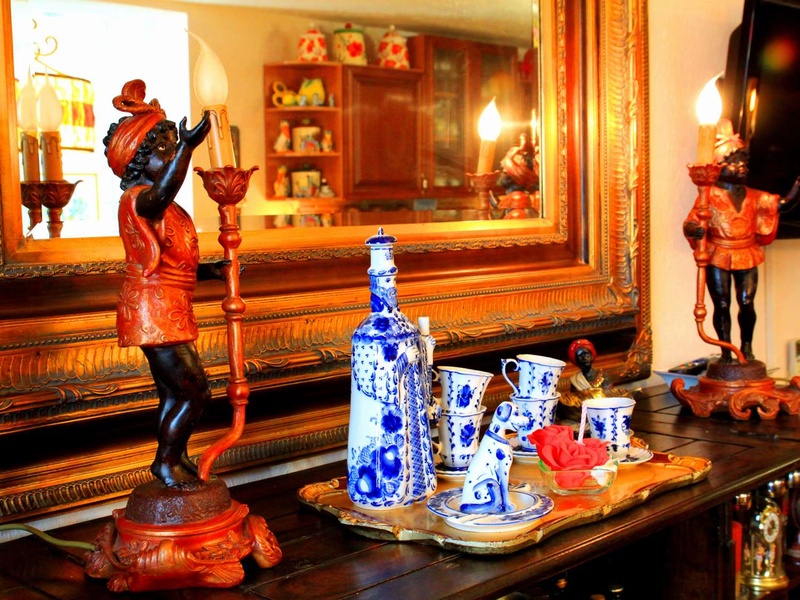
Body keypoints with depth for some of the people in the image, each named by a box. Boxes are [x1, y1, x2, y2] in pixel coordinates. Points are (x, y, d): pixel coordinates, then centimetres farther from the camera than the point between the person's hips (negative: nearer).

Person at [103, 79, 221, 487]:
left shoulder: (165, 207, 17)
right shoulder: (137, 200, -16)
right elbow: (162, 194, -42)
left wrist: (210, 270, 8)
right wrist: (187, 147, -52)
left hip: (168, 311, 10)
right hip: (154, 311, -10)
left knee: (173, 392, 17)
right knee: (195, 391, -7)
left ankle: (175, 459, 29)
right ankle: (165, 461, 7)